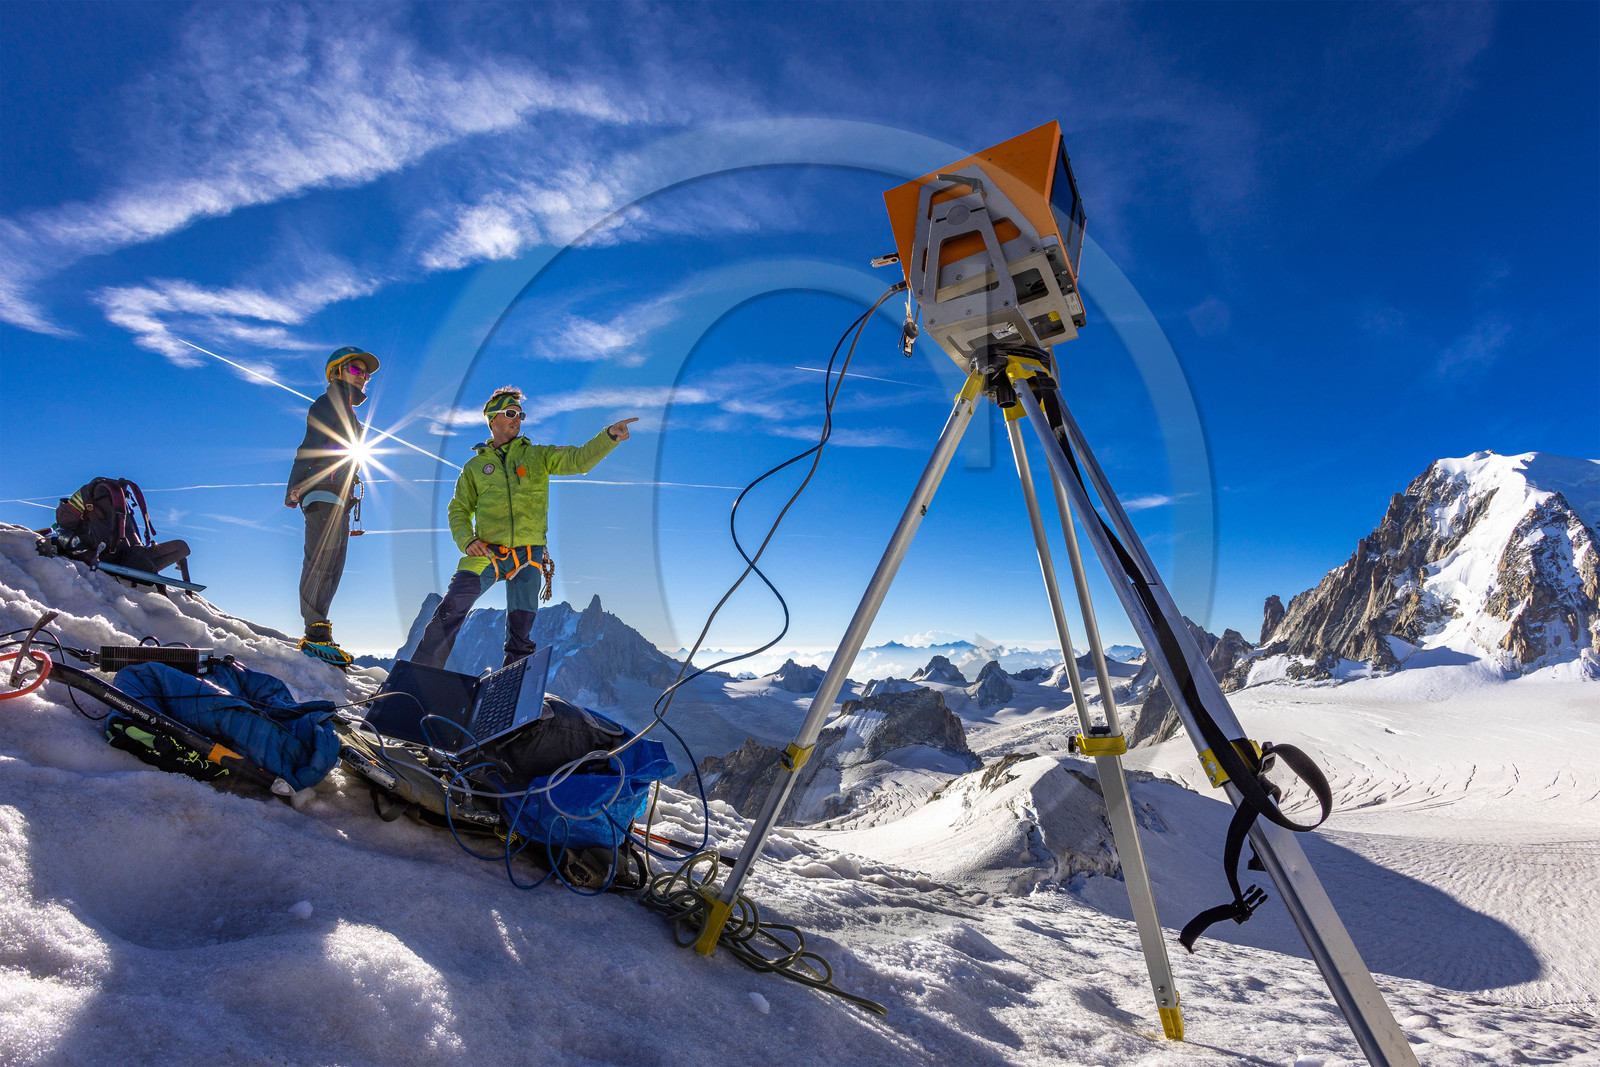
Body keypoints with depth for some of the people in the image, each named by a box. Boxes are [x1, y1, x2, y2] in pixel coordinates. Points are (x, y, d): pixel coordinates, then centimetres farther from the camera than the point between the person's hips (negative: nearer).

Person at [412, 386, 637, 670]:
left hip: (528, 555, 0)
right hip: (486, 553, 0)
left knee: (521, 630, 6)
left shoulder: (538, 456, 10)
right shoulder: (475, 466, 13)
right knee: (451, 609, -15)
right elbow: (459, 510, 14)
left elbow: (579, 459, -5)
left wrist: (610, 436, -21)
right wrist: (467, 540, -6)